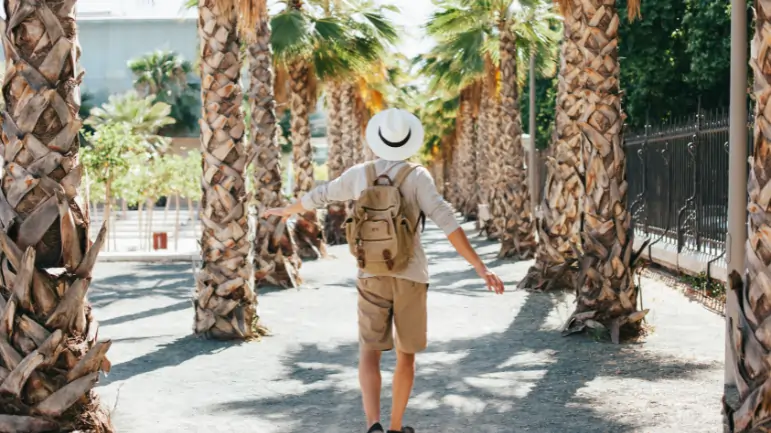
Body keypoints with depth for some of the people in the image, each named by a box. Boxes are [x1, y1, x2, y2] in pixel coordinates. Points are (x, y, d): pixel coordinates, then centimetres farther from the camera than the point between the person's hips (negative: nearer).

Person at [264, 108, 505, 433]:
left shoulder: (358, 174, 0)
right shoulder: (417, 176, -10)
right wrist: (481, 268, -22)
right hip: (410, 278, -1)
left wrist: (286, 210, 38)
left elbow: (317, 197, 16)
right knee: (406, 354, 18)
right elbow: (446, 222, -20)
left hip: (372, 277, 1)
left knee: (369, 355, 4)